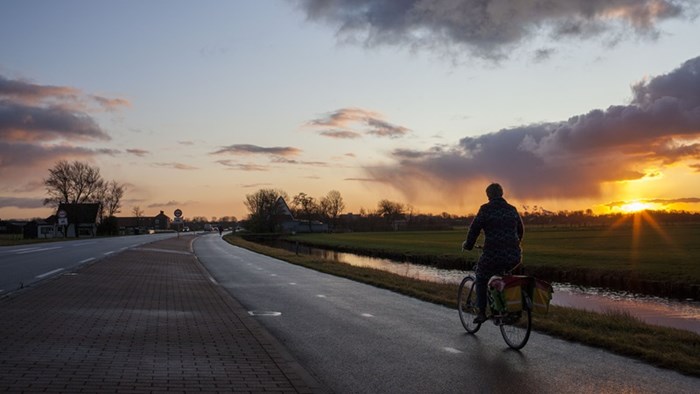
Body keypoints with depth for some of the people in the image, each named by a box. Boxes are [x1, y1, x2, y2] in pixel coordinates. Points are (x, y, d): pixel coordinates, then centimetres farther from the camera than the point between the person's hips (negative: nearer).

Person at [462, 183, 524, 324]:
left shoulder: (486, 209, -2)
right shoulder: (512, 210, 13)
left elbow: (474, 229, -2)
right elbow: (520, 230, 24)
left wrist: (467, 245, 15)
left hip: (493, 255, -5)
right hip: (514, 257, 5)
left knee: (481, 279, 20)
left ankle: (482, 312, 13)